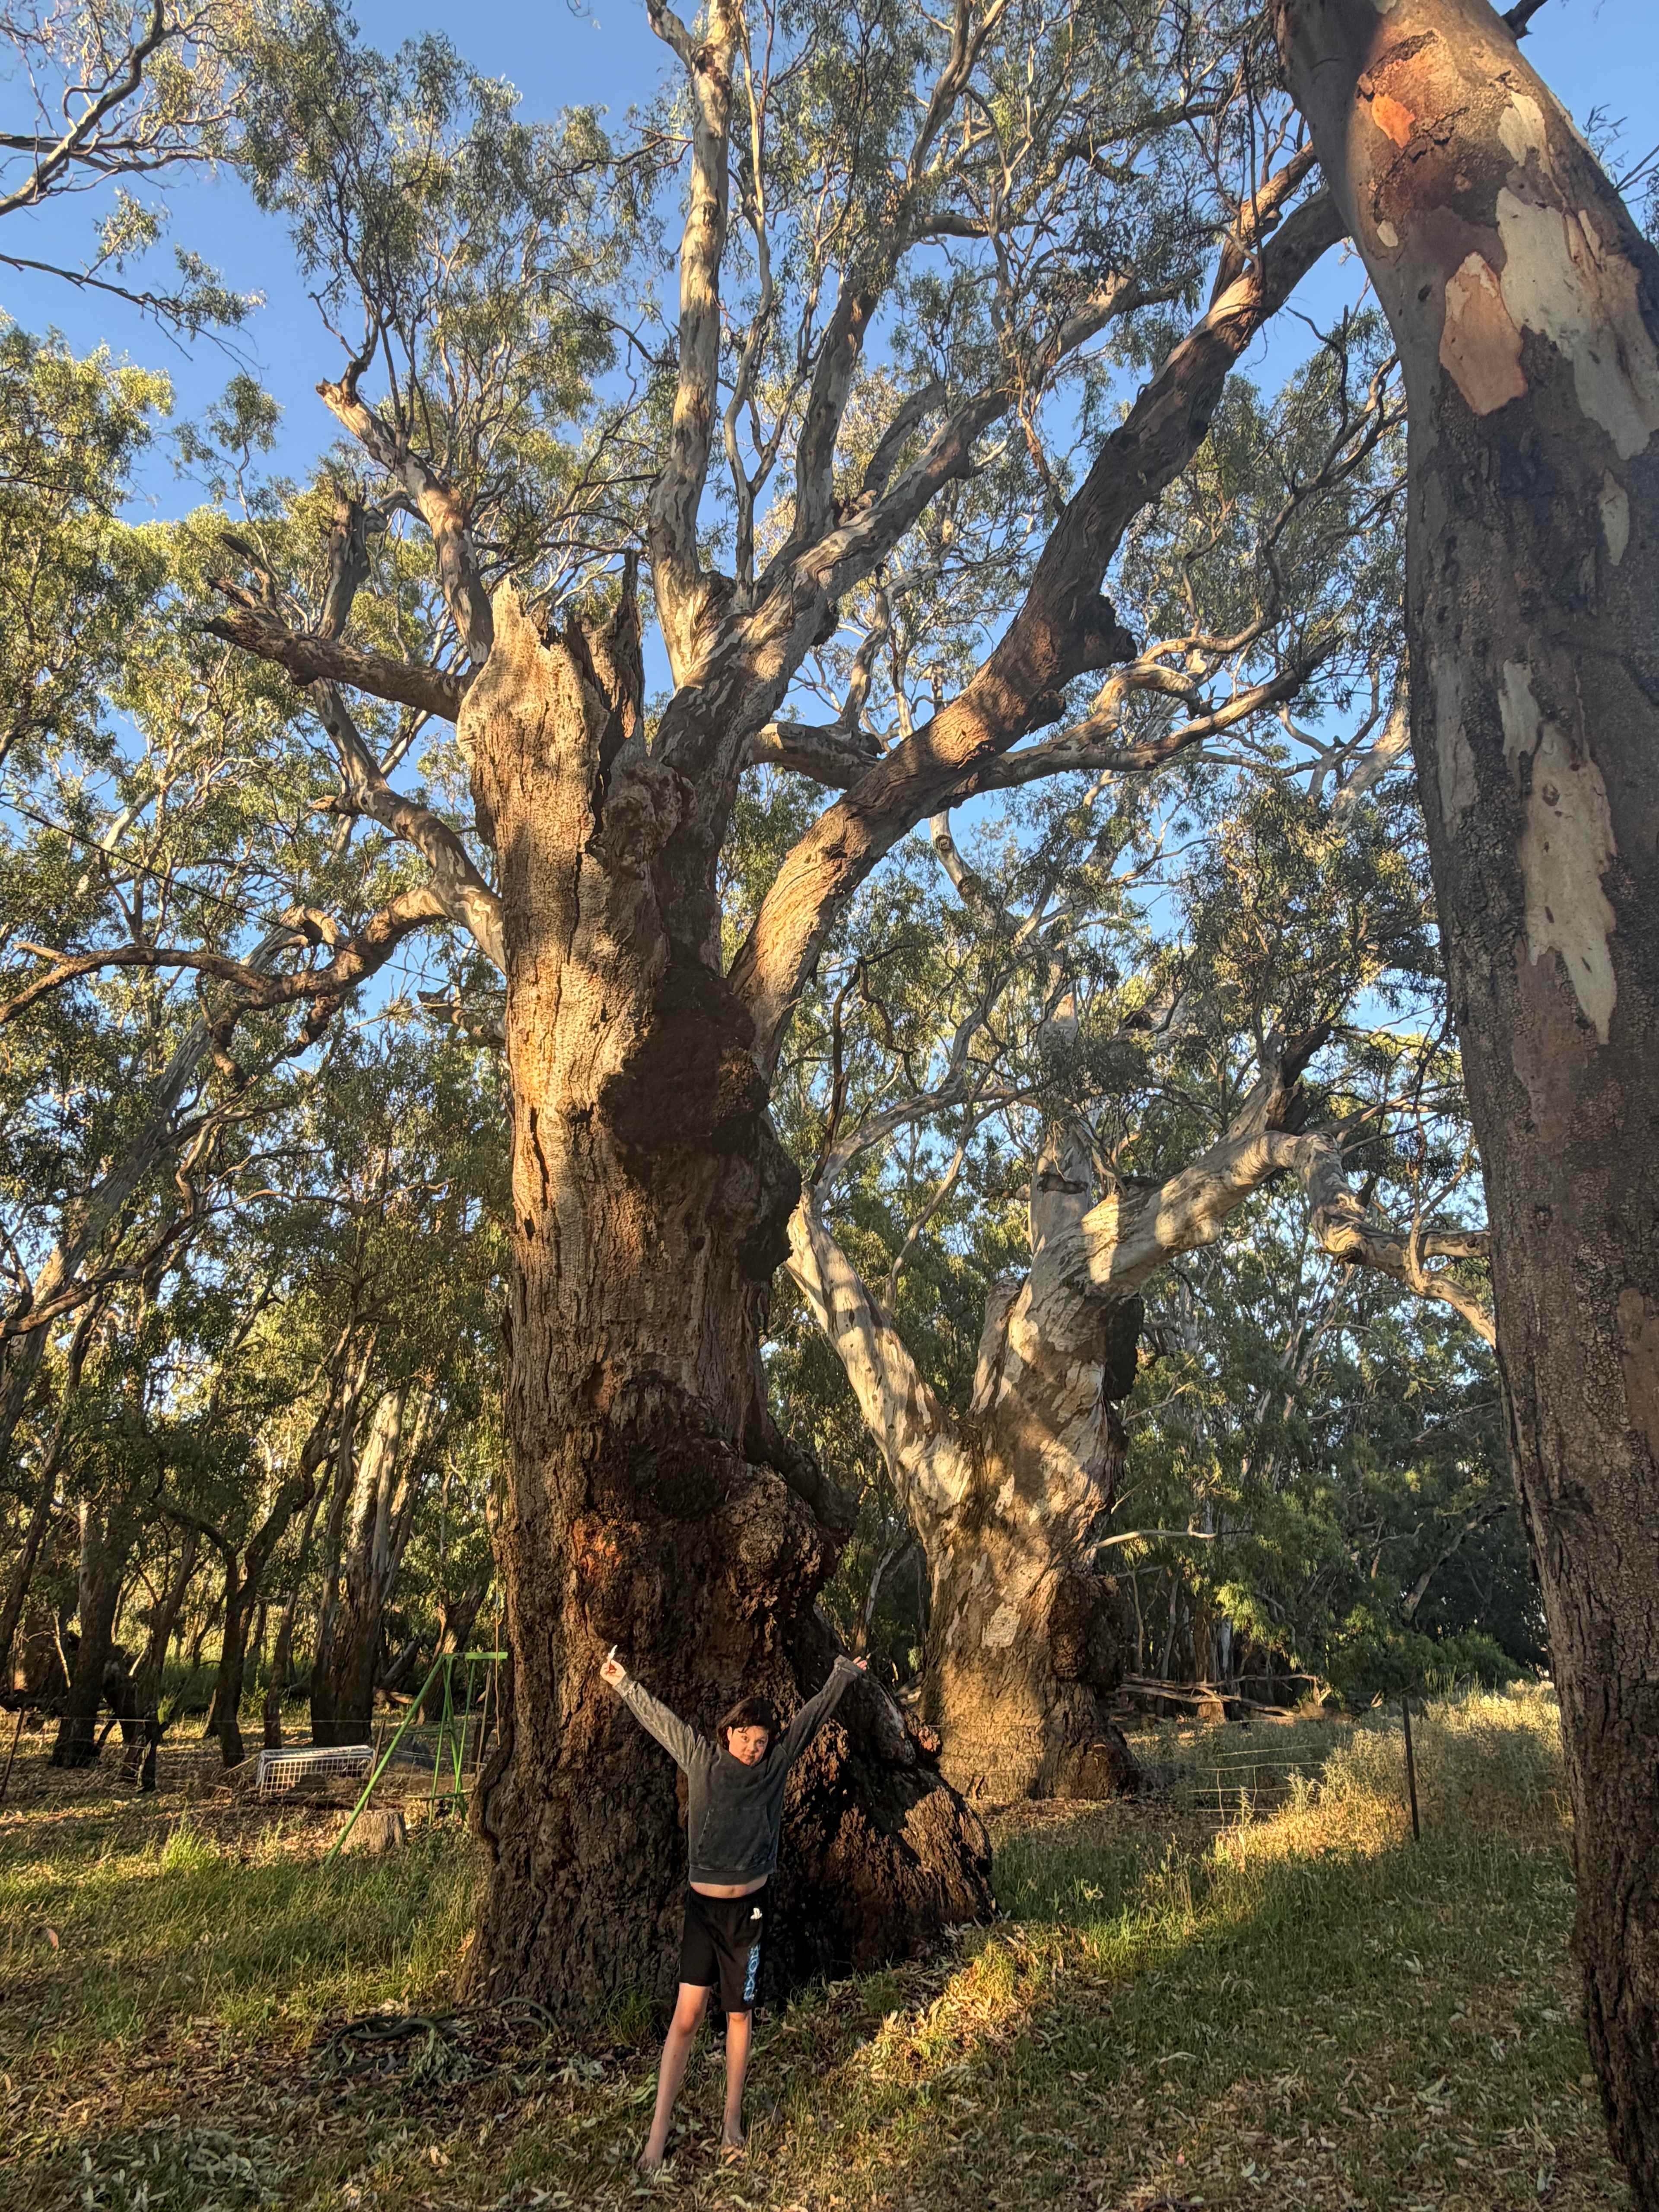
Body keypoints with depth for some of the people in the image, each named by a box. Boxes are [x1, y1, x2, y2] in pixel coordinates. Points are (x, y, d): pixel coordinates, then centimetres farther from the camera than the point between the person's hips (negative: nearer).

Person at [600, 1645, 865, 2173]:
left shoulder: (776, 1767, -4)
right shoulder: (701, 1760, -6)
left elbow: (811, 1716, 3)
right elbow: (659, 1717, -1)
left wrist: (842, 1674, 10)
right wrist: (623, 1683, 5)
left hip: (749, 1910, 1)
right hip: (702, 1907, -1)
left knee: (739, 2015, 12)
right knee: (685, 2018, -2)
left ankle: (732, 2122, 26)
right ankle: (657, 2135, 6)